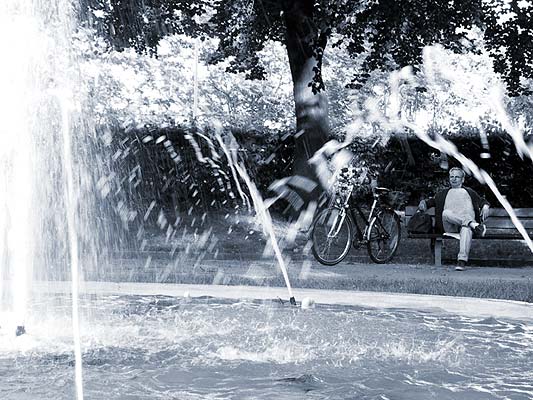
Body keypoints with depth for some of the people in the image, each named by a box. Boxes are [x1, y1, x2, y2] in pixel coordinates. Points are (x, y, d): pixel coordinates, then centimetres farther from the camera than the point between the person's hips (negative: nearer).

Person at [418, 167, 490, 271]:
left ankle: (462, 260, -52)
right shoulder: (443, 193, 34)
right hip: (449, 226, 1)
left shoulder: (469, 192, 33)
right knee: (446, 213, -36)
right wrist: (423, 202, 4)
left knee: (467, 229, -39)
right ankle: (473, 225, -46)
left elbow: (483, 201, 30)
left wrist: (485, 207, 6)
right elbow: (431, 201, 28)